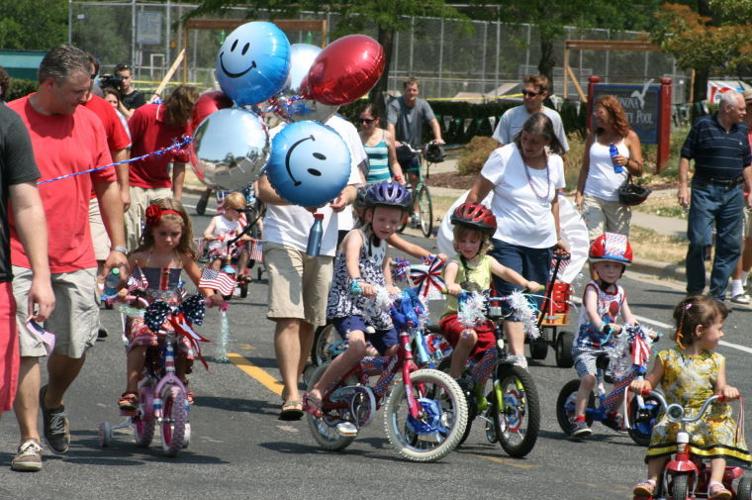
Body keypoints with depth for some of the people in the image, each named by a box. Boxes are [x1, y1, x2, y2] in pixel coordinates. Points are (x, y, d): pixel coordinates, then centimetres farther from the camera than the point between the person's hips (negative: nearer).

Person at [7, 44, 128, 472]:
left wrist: (118, 247, 11)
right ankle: (30, 440, 0)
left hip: (77, 259, 4)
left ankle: (53, 401, 38)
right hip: (21, 257, -3)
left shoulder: (89, 122, 6)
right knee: (26, 349, -6)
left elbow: (108, 186, 14)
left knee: (77, 346, 8)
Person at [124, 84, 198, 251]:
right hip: (135, 186, -4)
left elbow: (180, 166, 5)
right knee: (132, 237, -8)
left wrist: (177, 200, 1)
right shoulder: (145, 114, -14)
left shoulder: (184, 126, -1)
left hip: (162, 187, 4)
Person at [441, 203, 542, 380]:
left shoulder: (486, 261, 8)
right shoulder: (456, 264, -6)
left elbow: (504, 271, -6)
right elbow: (449, 275, -28)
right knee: (469, 336, -34)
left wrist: (526, 283, -23)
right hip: (457, 317, -5)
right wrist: (451, 286, -53)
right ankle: (454, 379, -20)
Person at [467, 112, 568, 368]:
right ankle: (517, 357, -25)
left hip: (541, 244, 5)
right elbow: (475, 195, -7)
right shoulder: (504, 156, -9)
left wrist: (558, 237, 24)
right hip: (505, 240, -5)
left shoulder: (555, 162, 6)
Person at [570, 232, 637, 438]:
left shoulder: (620, 292, 10)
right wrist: (603, 326, -46)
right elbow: (591, 309, -28)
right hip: (586, 345, -6)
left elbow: (627, 316, 8)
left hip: (609, 346, 6)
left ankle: (612, 413, 18)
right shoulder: (592, 288, -10)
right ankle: (579, 418, -18)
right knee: (588, 377, -26)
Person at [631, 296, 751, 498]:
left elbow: (720, 388, 4)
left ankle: (715, 482, -31)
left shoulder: (716, 360, 9)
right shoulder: (668, 358, 2)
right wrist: (641, 384, -15)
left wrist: (727, 390, -19)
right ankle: (652, 479, -22)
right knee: (661, 432, -26)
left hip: (709, 416, 1)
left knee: (720, 433, -26)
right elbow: (652, 381, 8)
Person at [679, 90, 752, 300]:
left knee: (730, 244, 4)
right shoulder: (703, 126, -3)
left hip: (733, 193, 5)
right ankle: (694, 291, 3)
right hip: (705, 190, -5)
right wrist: (683, 186, -10)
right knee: (699, 240, -10)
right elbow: (685, 156, -2)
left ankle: (718, 294, 12)